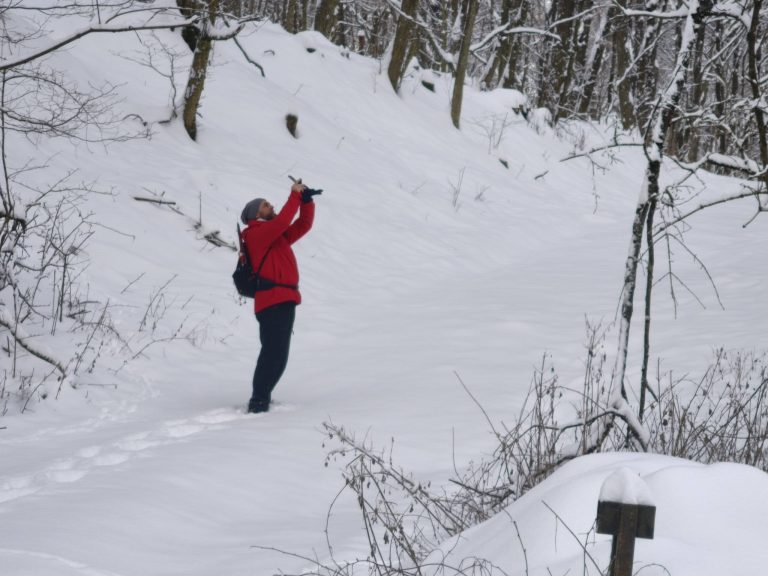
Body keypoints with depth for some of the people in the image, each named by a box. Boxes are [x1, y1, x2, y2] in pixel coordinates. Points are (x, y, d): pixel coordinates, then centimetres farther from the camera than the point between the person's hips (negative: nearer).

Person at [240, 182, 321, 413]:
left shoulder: (277, 235, 22)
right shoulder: (256, 233, -5)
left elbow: (303, 225, 21)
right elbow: (282, 221, -20)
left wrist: (306, 200, 7)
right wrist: (295, 196, -10)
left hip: (283, 302, 10)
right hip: (273, 302, -10)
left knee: (275, 356, 13)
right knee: (274, 355, -15)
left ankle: (261, 399, 19)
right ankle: (258, 402, -17)